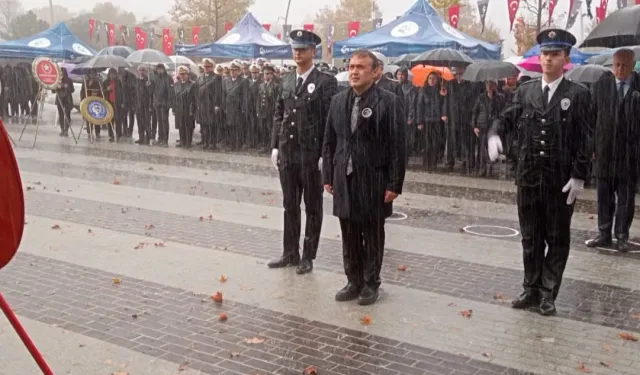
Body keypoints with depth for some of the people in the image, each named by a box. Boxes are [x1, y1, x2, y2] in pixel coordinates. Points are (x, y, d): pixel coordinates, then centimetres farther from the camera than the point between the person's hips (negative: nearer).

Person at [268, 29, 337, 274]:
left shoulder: (326, 82, -7)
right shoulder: (287, 80, 10)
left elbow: (330, 120, -10)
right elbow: (278, 114, 13)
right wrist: (275, 146, 6)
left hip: (312, 154, -5)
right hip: (287, 152, 6)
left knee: (312, 208, 7)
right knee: (290, 206, 14)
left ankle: (308, 256, 17)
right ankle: (290, 253, 25)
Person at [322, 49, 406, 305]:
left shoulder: (389, 102, -9)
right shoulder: (338, 101, 7)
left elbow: (397, 146, -10)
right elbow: (329, 141, 11)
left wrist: (394, 184, -13)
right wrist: (328, 175, 8)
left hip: (374, 180, -4)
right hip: (344, 178, 5)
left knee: (372, 235, 8)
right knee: (349, 234, 12)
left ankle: (370, 284, 21)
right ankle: (353, 281, 25)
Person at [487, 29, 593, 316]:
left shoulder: (578, 94, -4)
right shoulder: (525, 91, 6)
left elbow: (586, 139, -6)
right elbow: (506, 118, 5)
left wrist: (578, 176, -12)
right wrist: (494, 134, -19)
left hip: (561, 181, -3)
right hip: (529, 177, 3)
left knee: (557, 239, 7)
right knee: (530, 238, 12)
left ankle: (548, 294, 18)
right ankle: (532, 290, 24)